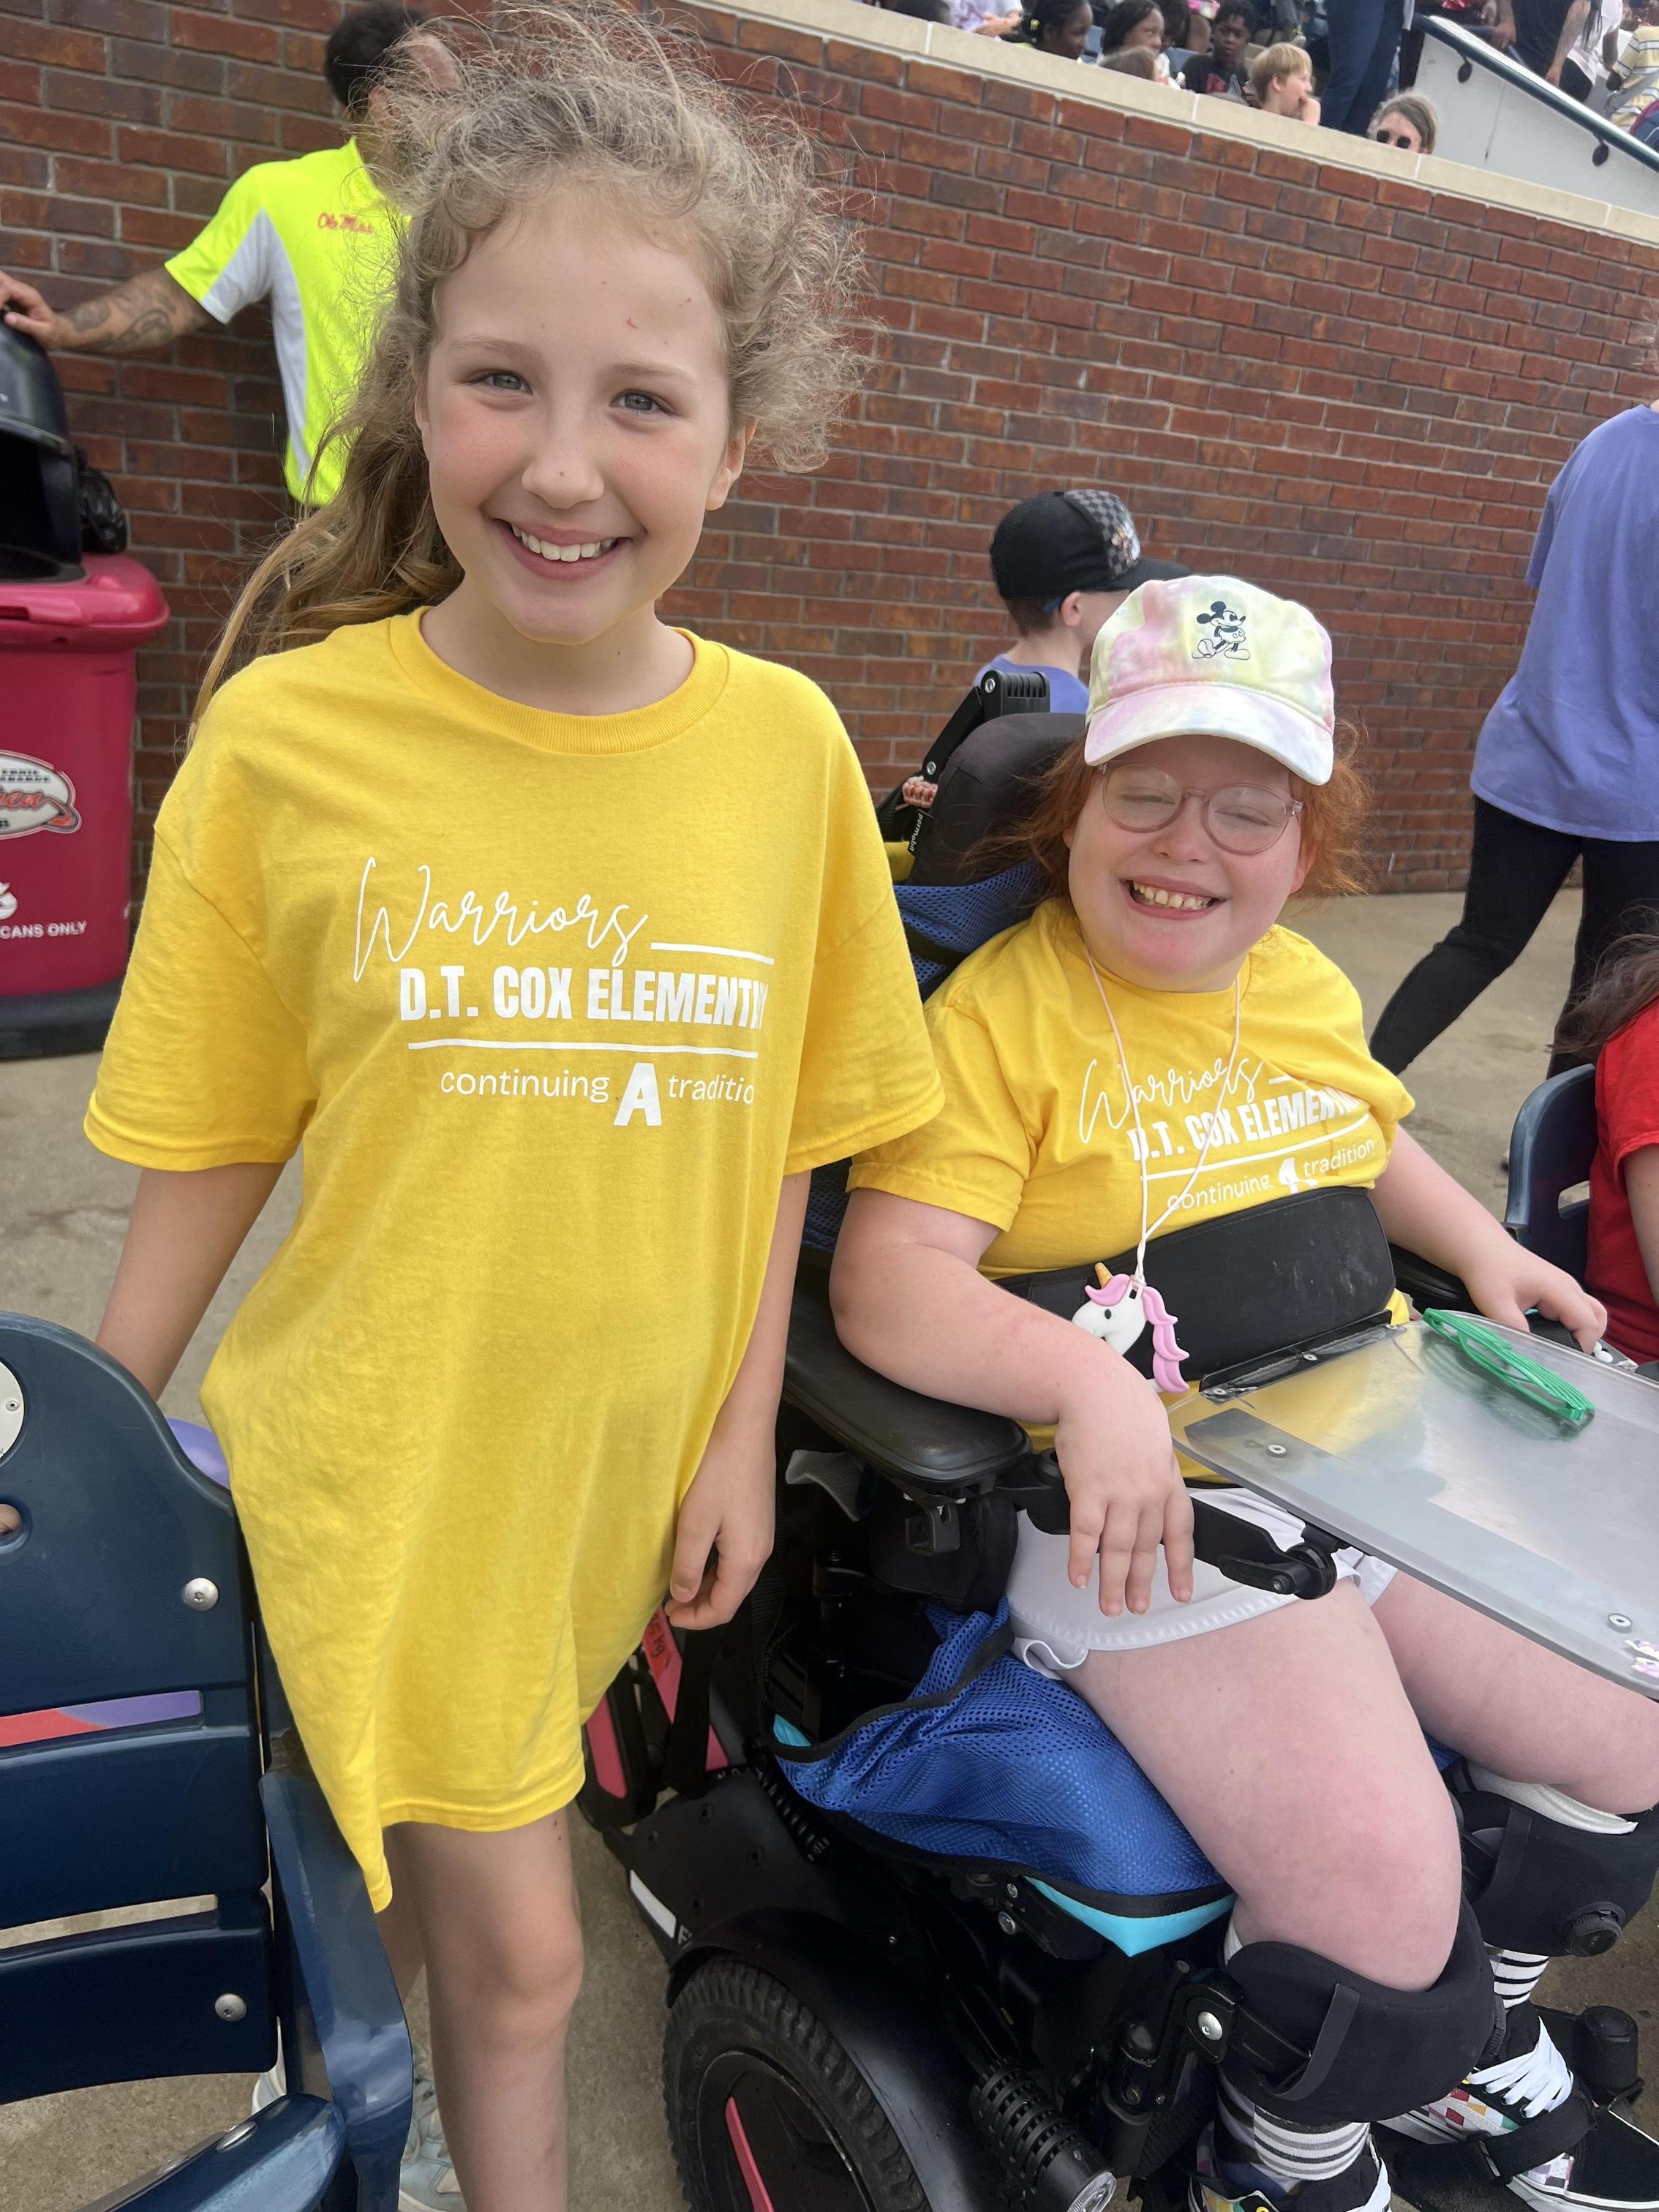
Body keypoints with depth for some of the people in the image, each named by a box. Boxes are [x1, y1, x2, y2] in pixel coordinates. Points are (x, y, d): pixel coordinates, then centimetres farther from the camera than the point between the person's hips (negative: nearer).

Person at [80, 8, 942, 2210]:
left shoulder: (786, 744, -8)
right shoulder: (286, 737, -13)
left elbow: (779, 1123, -1)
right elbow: (212, 1140, -4)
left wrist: (744, 1432, 3)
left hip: (629, 1448, 2)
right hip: (379, 1453, -2)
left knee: (446, 1879, 22)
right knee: (518, 1943, 10)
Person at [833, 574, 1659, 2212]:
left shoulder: (1307, 985, 11)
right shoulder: (1002, 1010, -12)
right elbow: (886, 1278, -20)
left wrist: (1481, 1247, 12)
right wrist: (1089, 1384, -35)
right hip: (1151, 1503, -8)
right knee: (1376, 1889, -21)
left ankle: (1477, 2060, 37)